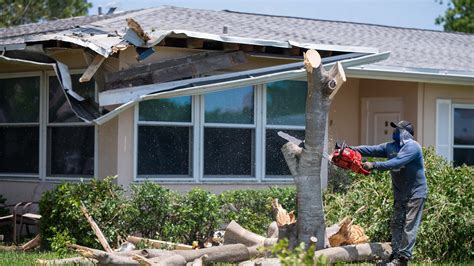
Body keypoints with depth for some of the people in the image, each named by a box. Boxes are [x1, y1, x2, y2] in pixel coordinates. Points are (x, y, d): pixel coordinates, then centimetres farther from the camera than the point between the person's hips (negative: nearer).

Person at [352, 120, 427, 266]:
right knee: (396, 224, 7)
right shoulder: (390, 146, 7)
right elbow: (371, 149, -2)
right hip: (400, 194, 8)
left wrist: (374, 165, -33)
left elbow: (396, 163, -30)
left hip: (415, 193, -8)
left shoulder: (412, 147, -18)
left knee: (409, 226, -7)